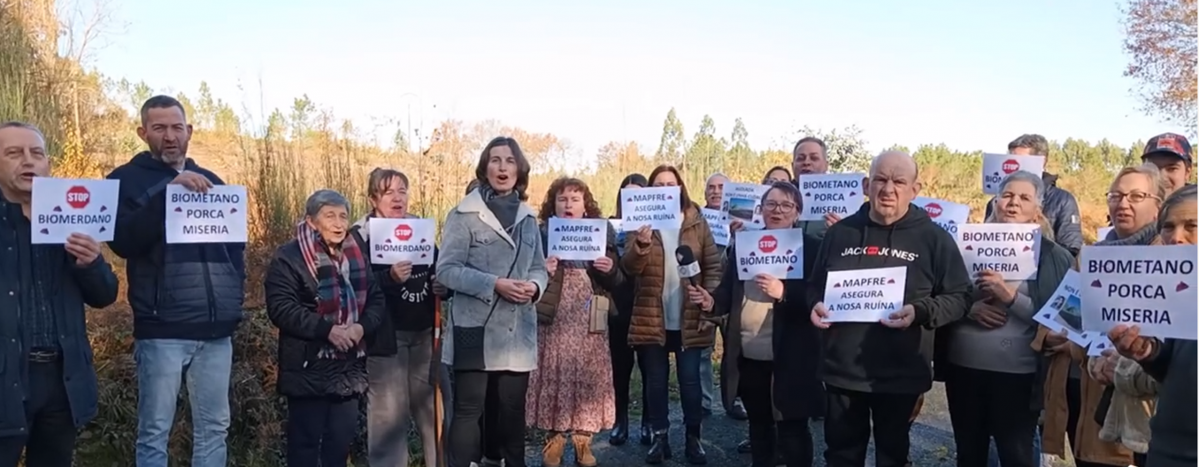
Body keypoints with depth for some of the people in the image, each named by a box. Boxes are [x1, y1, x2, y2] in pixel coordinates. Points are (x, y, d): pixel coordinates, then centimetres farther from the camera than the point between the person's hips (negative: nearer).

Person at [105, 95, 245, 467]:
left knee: (214, 428, 7)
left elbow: (236, 244, 21)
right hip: (162, 331, -4)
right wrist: (169, 192, -21)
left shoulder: (210, 181, 16)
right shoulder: (126, 180, 4)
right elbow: (122, 241, -13)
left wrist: (237, 295, 6)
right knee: (155, 432, 0)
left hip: (216, 330, 4)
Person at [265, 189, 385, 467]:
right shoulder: (289, 257, -8)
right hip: (309, 368, -5)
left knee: (342, 439, 14)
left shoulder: (357, 255, 12)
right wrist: (327, 329, -23)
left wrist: (362, 326, -10)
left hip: (348, 366, 6)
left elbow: (376, 299, 10)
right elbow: (281, 308, -17)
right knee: (305, 440, 4)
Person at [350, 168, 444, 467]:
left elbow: (438, 271, 20)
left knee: (432, 406, 13)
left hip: (424, 332, 5)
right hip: (386, 334, -5)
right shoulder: (361, 235, -5)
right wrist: (390, 277, -30)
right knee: (390, 412, 0)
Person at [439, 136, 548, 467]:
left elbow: (539, 268, 16)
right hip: (476, 328, -5)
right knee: (469, 409, -3)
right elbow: (446, 270, -10)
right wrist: (494, 284, -19)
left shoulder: (528, 217, 13)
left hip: (518, 331, 5)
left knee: (513, 409, 12)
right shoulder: (464, 214, -4)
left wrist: (534, 286, -7)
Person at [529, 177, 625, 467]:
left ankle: (583, 439, 14)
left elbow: (616, 282, 9)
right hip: (554, 320, -1)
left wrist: (610, 269, -13)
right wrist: (542, 271, -19)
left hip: (588, 321, 2)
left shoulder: (601, 234, 9)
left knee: (587, 377, 3)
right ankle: (554, 438, 12)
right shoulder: (540, 234, 3)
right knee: (554, 376, -1)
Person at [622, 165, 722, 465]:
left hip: (689, 318, 0)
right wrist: (640, 245, -28)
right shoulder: (642, 222, 2)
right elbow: (629, 268, -7)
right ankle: (660, 438, 21)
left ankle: (693, 439, 19)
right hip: (651, 319, 1)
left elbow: (713, 265, 2)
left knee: (690, 379, 6)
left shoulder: (697, 222, 2)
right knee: (656, 381, 9)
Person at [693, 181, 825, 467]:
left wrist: (783, 292, -29)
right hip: (748, 356, 5)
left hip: (790, 358, -5)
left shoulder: (811, 248, -5)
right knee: (758, 425, 20)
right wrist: (710, 302, -13)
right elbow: (728, 293, 8)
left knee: (792, 428, 6)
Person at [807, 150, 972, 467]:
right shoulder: (840, 232, 6)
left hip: (900, 375, -2)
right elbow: (815, 285, 16)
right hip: (842, 369, 2)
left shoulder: (933, 237, -2)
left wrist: (920, 311, -21)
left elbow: (959, 297, -3)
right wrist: (816, 305, -6)